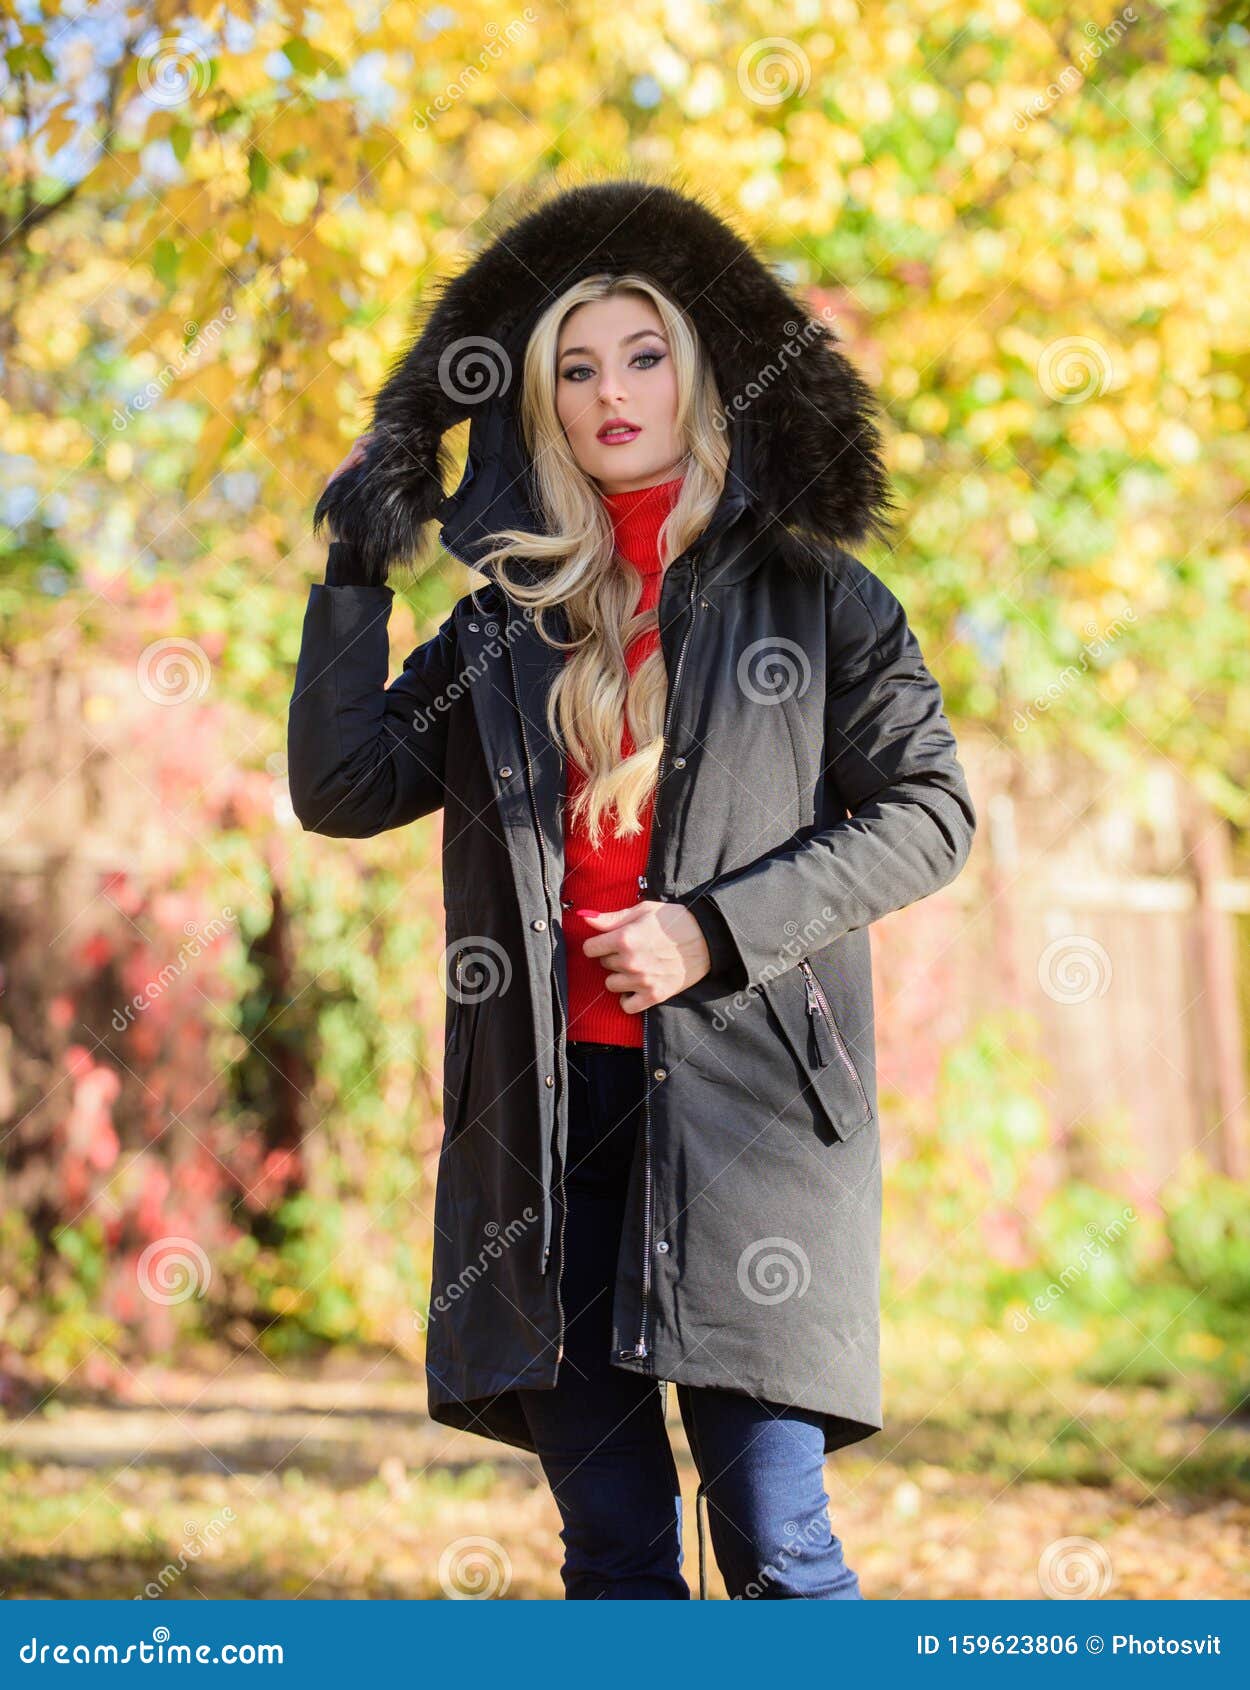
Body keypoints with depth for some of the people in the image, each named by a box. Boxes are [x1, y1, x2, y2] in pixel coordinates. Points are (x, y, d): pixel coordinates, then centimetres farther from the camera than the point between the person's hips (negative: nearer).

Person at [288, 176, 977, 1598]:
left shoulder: (814, 599, 8)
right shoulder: (508, 627, 16)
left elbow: (928, 813, 2)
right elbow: (344, 787, 10)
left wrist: (719, 931, -8)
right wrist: (355, 577, 2)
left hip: (745, 1098, -3)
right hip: (543, 1106, 3)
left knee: (774, 1536, -9)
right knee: (610, 1545, 6)